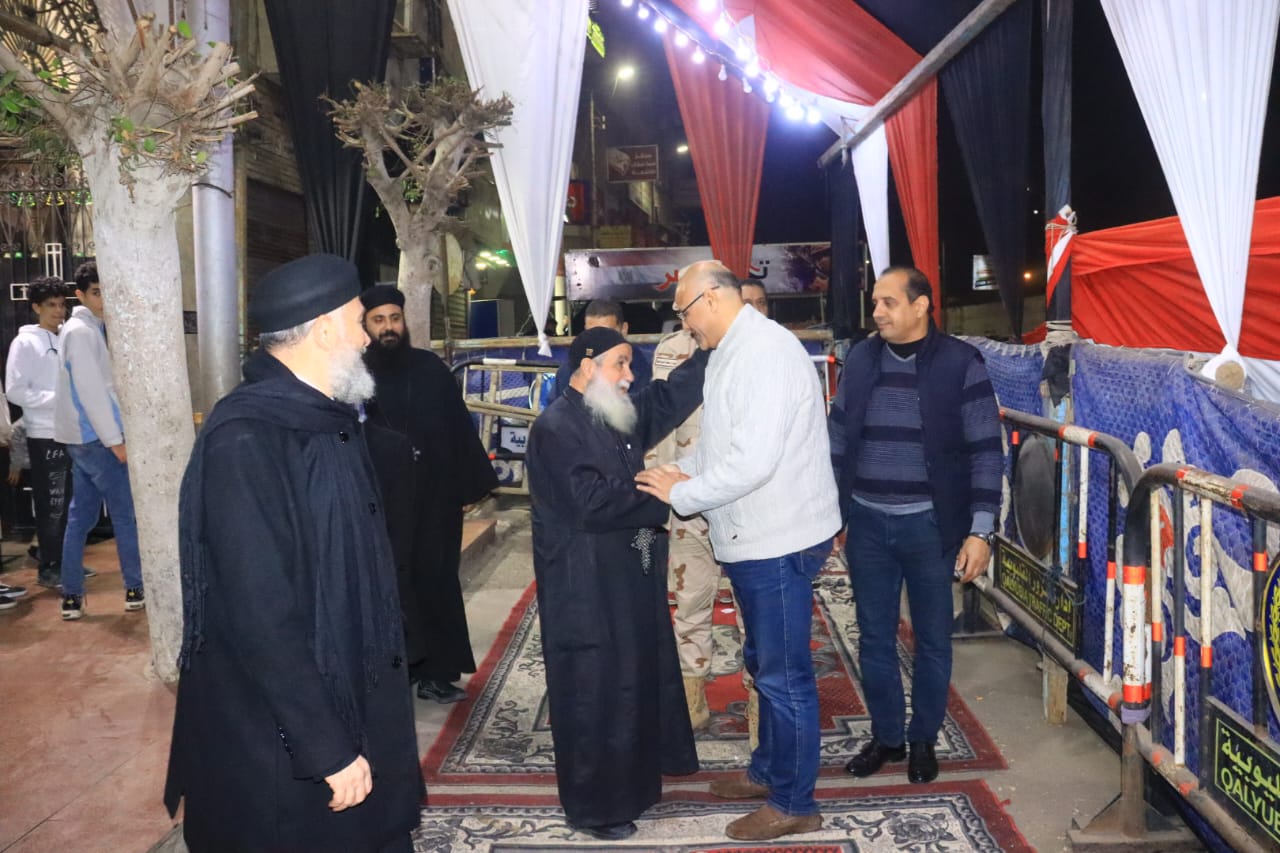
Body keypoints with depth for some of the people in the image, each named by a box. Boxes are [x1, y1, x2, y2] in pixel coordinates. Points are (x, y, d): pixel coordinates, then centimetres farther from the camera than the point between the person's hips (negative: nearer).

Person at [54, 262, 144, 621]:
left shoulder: (91, 329, 16)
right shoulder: (81, 331, -14)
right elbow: (90, 391, -19)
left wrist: (113, 434, 17)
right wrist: (115, 439, -19)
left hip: (84, 437, 9)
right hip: (94, 436, -9)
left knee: (81, 517, 10)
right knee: (127, 513, -1)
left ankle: (72, 596, 13)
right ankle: (137, 590, 6)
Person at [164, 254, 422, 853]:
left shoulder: (329, 419, 5)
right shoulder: (245, 442, -23)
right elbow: (262, 619, -25)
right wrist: (326, 749, -21)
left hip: (357, 705, 8)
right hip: (280, 742, -8)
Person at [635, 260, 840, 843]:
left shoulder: (765, 351, -21)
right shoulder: (732, 352, 10)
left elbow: (753, 460, -27)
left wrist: (680, 494, -17)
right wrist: (682, 472, 2)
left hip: (779, 539, -10)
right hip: (754, 537, 10)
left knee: (784, 674, 4)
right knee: (763, 662, 23)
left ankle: (794, 803, 20)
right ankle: (769, 769, 42)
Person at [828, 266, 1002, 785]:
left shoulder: (960, 364, -7)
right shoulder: (861, 359, 4)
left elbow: (985, 453, -6)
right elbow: (838, 438, 9)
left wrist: (980, 530, -10)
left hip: (929, 525, -3)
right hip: (867, 523, 3)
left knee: (932, 640, 11)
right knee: (874, 638, 12)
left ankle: (924, 740, 29)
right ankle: (886, 735, 30)